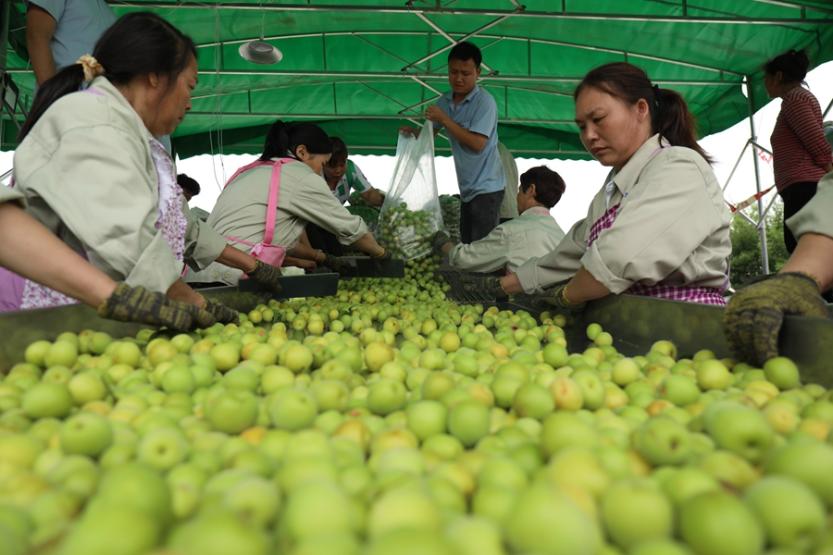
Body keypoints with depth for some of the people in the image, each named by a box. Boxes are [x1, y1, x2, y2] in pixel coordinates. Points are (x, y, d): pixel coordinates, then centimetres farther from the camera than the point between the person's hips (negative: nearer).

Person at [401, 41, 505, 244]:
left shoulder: (485, 101, -14)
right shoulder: (445, 101, 7)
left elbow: (477, 144, -23)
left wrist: (444, 119, -19)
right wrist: (414, 132, -4)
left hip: (486, 187, -7)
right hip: (467, 188, 7)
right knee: (467, 244, 13)